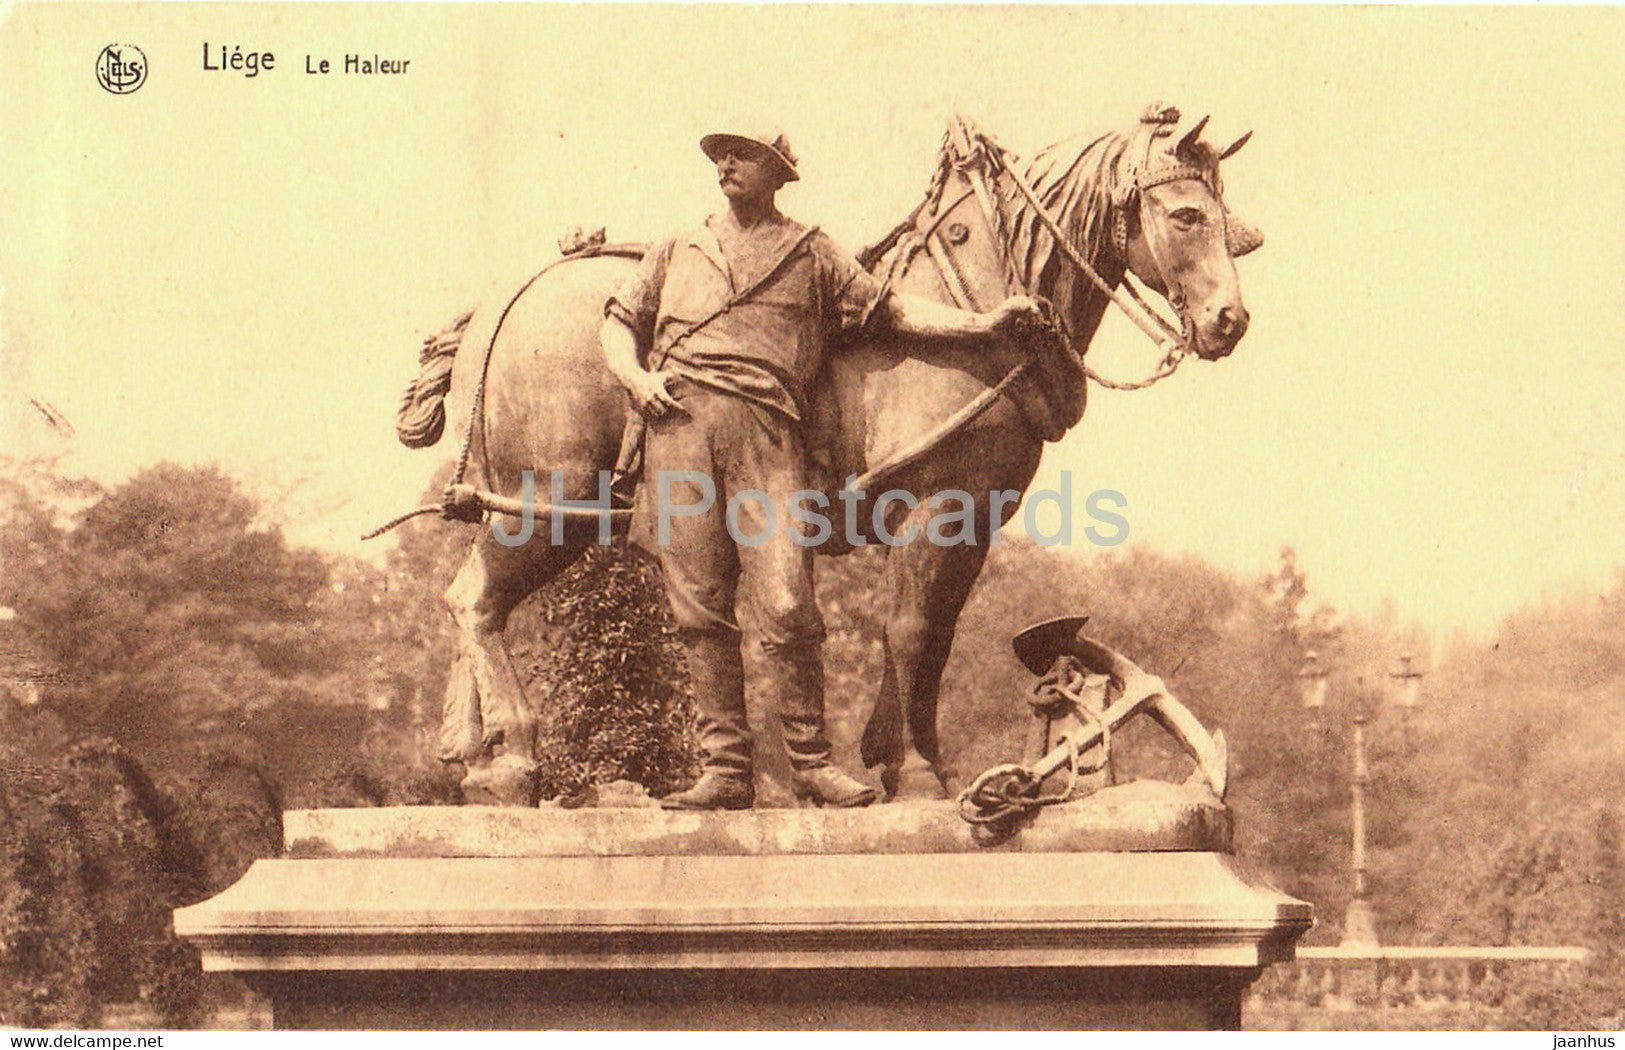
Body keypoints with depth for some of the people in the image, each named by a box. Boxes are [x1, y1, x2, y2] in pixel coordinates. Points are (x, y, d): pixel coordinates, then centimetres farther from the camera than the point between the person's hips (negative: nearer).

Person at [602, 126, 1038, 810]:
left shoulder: (811, 253, 20)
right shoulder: (676, 253, 27)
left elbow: (891, 308, 15)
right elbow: (618, 323, 25)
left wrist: (981, 323, 5)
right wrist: (636, 376, 4)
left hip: (765, 426, -2)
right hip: (678, 421, 2)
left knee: (785, 604, -13)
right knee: (700, 606, -2)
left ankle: (810, 760, -1)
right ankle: (725, 770, 2)